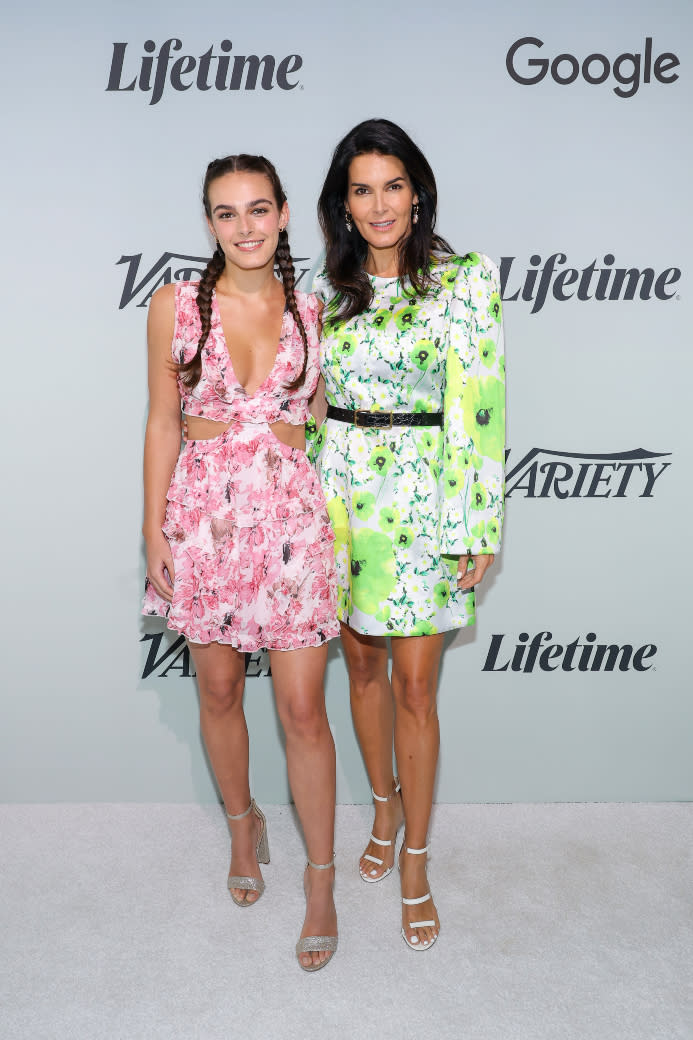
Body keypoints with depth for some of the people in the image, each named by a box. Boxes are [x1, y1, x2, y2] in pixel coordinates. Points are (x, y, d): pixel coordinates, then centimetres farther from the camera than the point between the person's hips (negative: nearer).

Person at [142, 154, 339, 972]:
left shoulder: (311, 312, 4)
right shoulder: (175, 305, 2)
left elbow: (323, 421, 9)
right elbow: (162, 422, 3)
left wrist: (343, 521, 5)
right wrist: (154, 529, -1)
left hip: (292, 514, 0)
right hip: (204, 513, 1)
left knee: (302, 708, 1)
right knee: (219, 688, 14)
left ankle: (321, 878, 19)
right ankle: (243, 825, 40)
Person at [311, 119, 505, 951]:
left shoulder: (465, 280, -5)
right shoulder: (328, 287, 9)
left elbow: (479, 407, -9)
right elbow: (312, 400, 13)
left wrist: (476, 529, -12)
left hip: (422, 498, -4)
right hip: (342, 492, 4)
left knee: (414, 681, -1)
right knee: (362, 663, 14)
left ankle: (415, 865, 16)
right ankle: (386, 805, 37)